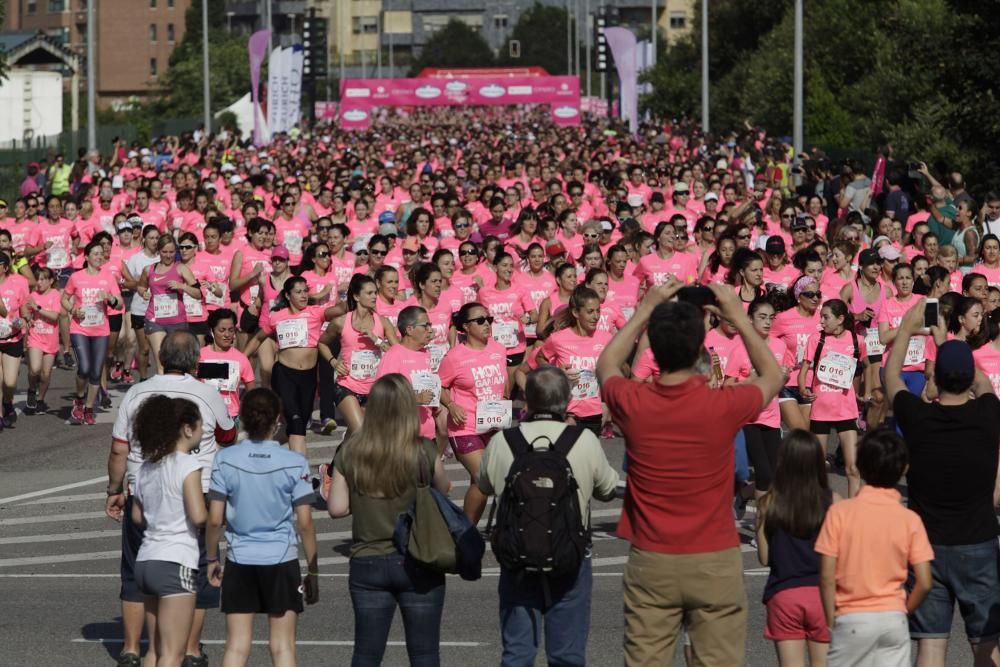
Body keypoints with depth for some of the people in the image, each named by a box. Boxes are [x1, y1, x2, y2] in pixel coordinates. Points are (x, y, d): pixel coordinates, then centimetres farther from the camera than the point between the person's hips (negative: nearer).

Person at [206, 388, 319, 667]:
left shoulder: (225, 460, -5)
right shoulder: (294, 463, -7)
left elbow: (215, 519, -4)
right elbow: (305, 522, -5)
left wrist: (212, 559, 11)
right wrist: (313, 570, 4)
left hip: (239, 562, 1)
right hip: (282, 560, -1)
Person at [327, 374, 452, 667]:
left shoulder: (350, 452, -5)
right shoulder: (423, 451, -13)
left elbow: (337, 508, -3)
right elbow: (444, 489, 3)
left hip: (367, 563, 2)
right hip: (417, 564, -2)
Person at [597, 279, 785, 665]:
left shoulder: (632, 404, -9)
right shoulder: (723, 406, -13)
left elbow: (605, 366, 17)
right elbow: (773, 376, 10)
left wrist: (645, 310, 18)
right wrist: (739, 318, 14)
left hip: (651, 561, 2)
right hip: (715, 561, -2)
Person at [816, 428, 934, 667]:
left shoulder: (839, 512, -7)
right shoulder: (910, 519, -2)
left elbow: (827, 576, -9)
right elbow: (924, 582, -5)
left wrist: (831, 620, 1)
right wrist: (904, 611, 12)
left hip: (852, 619, -2)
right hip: (893, 617, 2)